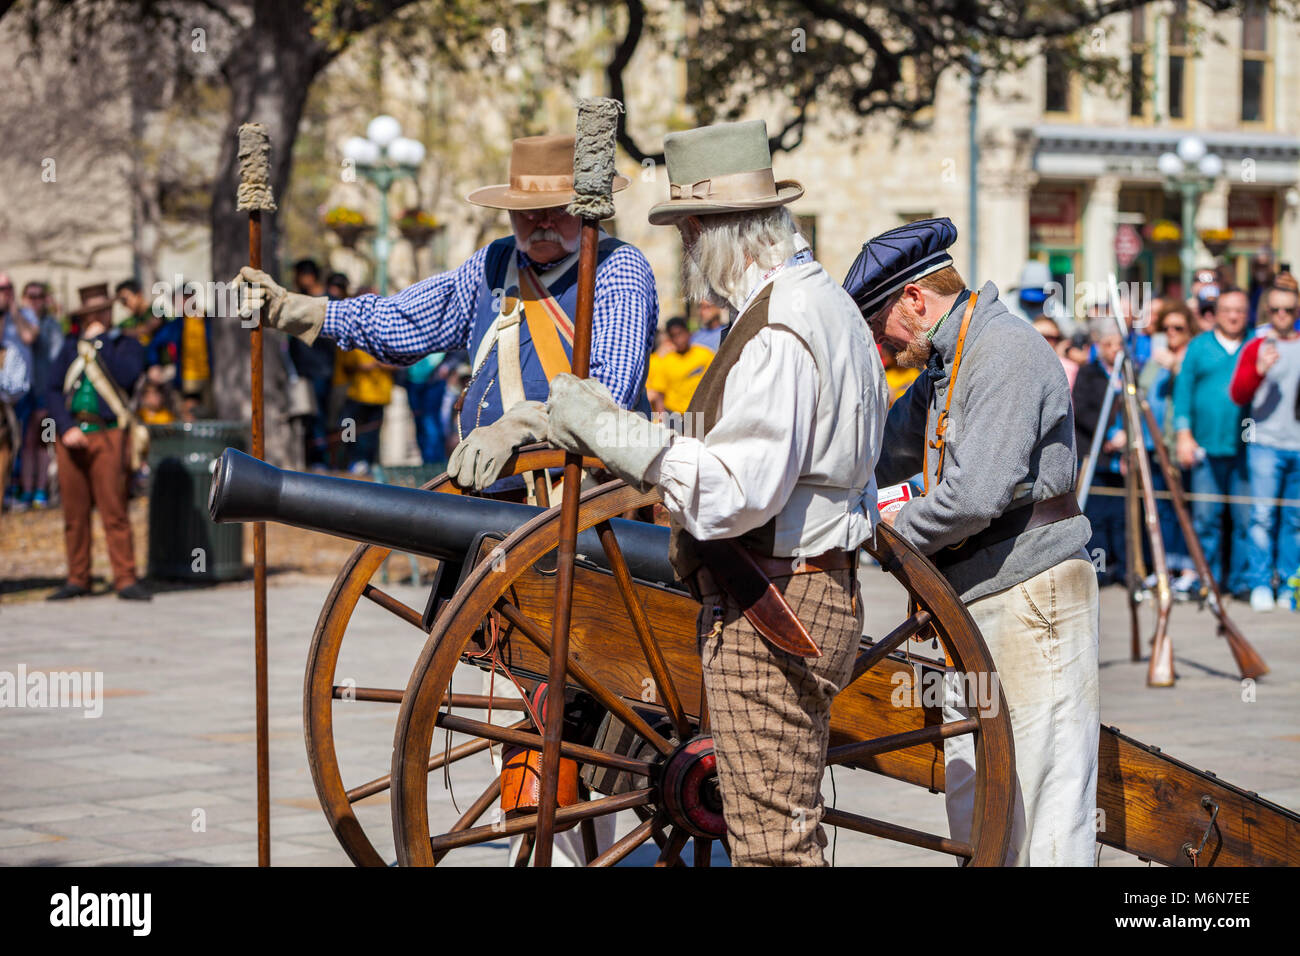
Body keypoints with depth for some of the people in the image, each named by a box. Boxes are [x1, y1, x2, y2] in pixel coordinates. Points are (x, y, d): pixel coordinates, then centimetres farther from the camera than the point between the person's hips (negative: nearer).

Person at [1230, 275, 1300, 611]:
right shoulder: (1256, 347, 4)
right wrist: (1260, 370, -20)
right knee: (1263, 514, -8)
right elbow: (1238, 394, -4)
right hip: (1265, 442, -2)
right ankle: (1260, 584, -4)